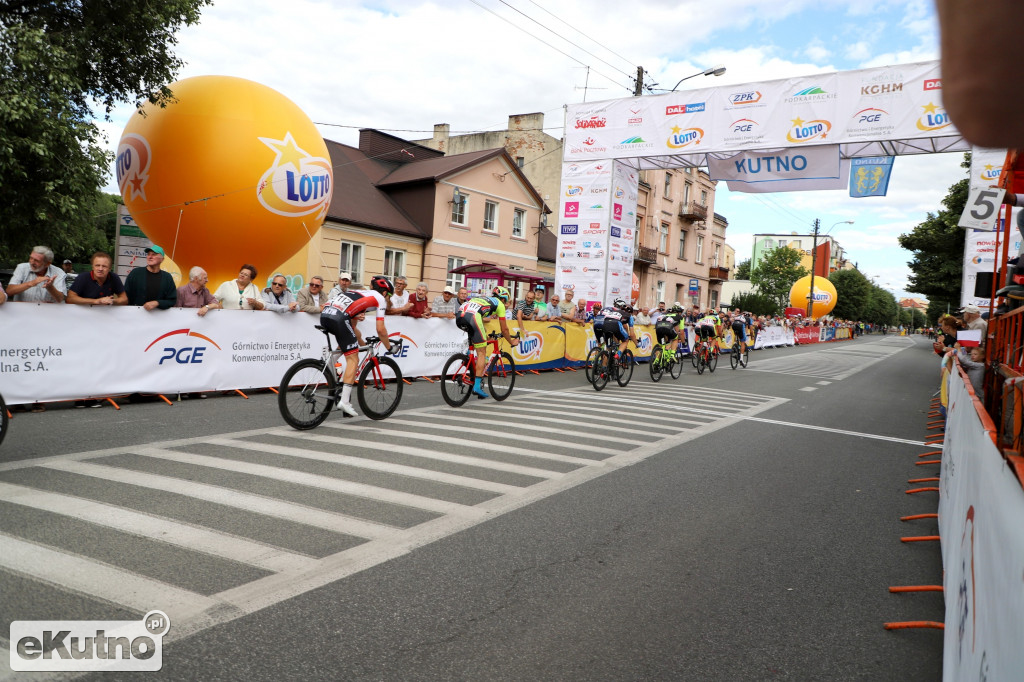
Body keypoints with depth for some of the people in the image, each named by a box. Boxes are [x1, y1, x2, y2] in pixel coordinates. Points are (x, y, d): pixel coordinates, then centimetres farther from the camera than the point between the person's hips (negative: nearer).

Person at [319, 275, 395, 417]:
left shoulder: (362, 294, 35)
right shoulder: (380, 298, 14)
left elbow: (352, 325, 37)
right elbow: (380, 329, 7)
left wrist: (363, 345, 45)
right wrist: (389, 348, 22)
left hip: (325, 314, 8)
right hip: (339, 317, -8)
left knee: (356, 333, 29)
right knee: (353, 359, -1)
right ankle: (345, 401, -8)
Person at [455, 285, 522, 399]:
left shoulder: (483, 298, 39)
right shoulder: (499, 304, 21)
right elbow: (504, 329, 23)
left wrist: (485, 336, 62)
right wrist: (512, 342, 39)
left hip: (459, 316, 6)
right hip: (472, 317, -6)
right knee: (481, 353, 2)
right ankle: (477, 386, -3)